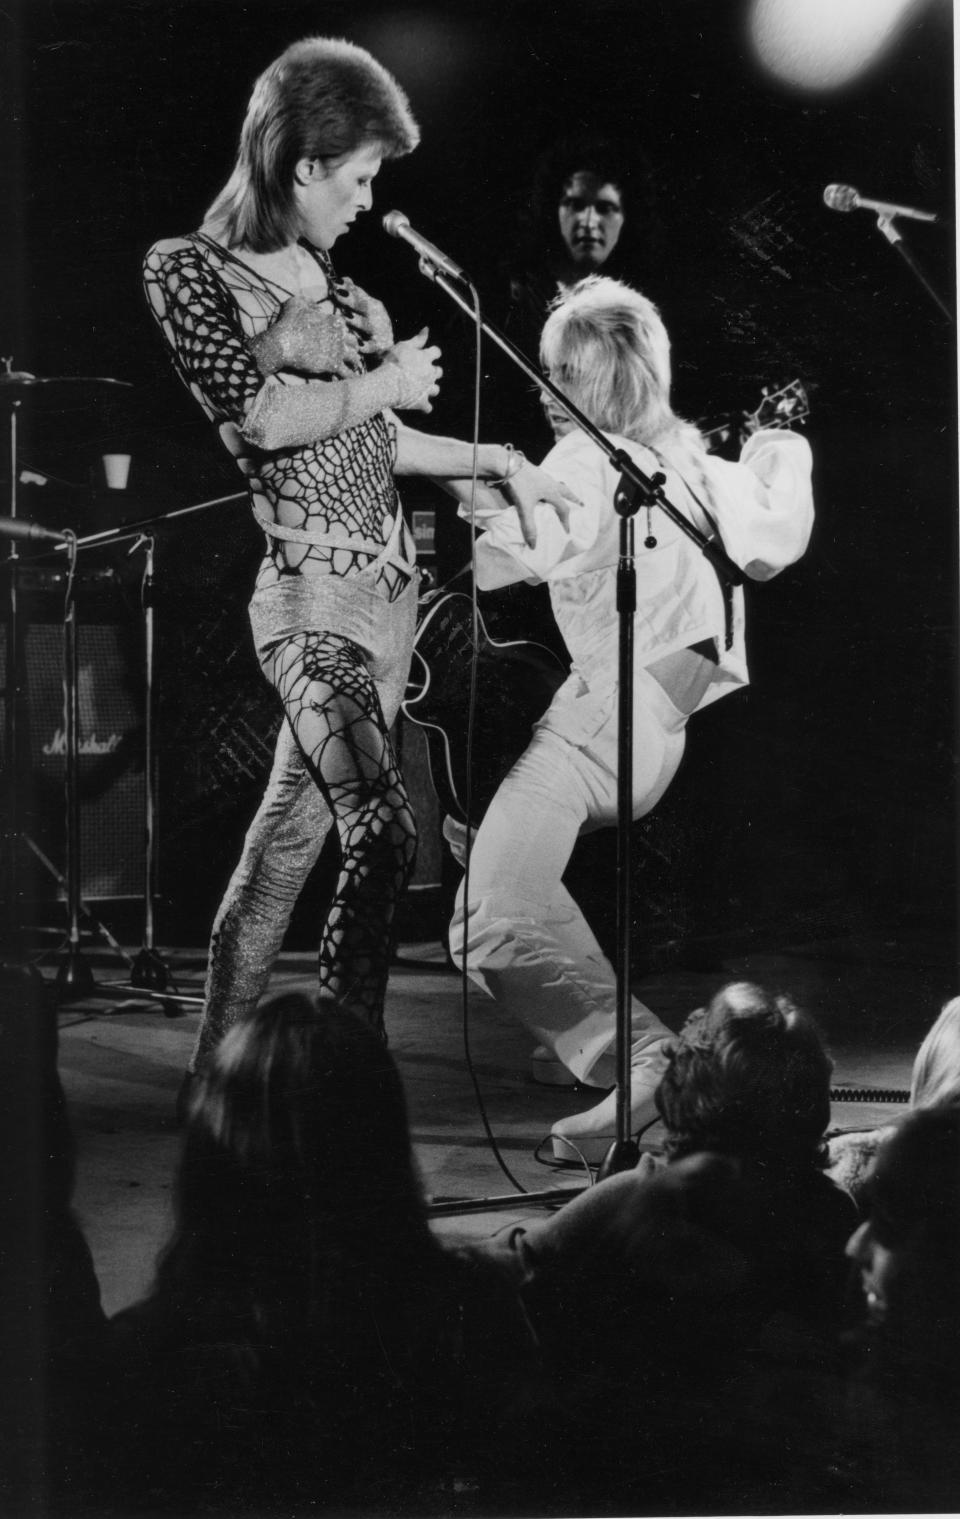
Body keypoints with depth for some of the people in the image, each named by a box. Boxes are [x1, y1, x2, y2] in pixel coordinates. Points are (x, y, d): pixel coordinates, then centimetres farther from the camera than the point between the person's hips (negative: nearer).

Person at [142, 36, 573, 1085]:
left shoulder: (327, 282, 18)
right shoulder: (188, 270, -2)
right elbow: (257, 414, -14)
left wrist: (498, 464, 21)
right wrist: (383, 386, -3)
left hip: (387, 584, 7)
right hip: (313, 585, -7)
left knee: (292, 833, 10)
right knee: (382, 835, -19)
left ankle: (220, 1065, 19)